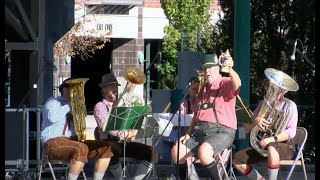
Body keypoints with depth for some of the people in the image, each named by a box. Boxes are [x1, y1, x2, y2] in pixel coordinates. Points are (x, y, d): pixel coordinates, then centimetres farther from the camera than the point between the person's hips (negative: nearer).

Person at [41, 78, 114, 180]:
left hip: (74, 140, 8)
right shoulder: (53, 102, 3)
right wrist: (69, 105, -13)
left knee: (105, 148, -8)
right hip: (54, 142, -8)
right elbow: (52, 118, -20)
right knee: (81, 149, -37)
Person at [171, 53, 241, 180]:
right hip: (200, 131, 8)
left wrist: (230, 69, -47)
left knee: (203, 151, -35)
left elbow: (237, 84, -27)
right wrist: (188, 134, 15)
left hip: (222, 131, -8)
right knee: (176, 151, -6)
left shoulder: (226, 83, -1)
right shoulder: (204, 87, 22)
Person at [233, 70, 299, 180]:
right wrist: (255, 121, -24)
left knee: (271, 147, -40)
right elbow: (247, 128, 0)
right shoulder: (263, 104, 8)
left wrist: (272, 139, -32)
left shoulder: (289, 105, -6)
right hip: (264, 146, 6)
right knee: (237, 159, -10)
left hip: (284, 146, -6)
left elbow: (291, 132, -17)